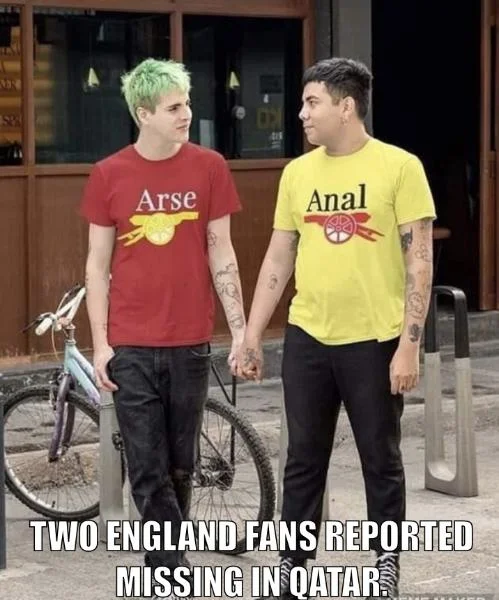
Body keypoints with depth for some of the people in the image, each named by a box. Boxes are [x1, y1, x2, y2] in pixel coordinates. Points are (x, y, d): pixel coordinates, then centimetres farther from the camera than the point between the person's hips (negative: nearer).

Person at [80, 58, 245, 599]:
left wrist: (240, 330, 0)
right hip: (131, 346, -1)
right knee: (148, 471, -1)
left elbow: (221, 254, 4)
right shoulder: (109, 175, -1)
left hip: (189, 343, 1)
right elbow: (98, 264, 3)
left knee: (179, 467, 10)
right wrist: (99, 343, -2)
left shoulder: (208, 168, 0)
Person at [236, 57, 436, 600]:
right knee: (304, 458, 11)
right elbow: (278, 258, 10)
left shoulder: (399, 167, -8)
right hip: (306, 338, 4)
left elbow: (419, 260, -9)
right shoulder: (297, 172, 5)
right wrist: (252, 337, 8)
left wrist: (409, 344, -14)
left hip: (375, 341, -4)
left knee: (381, 459, 9)